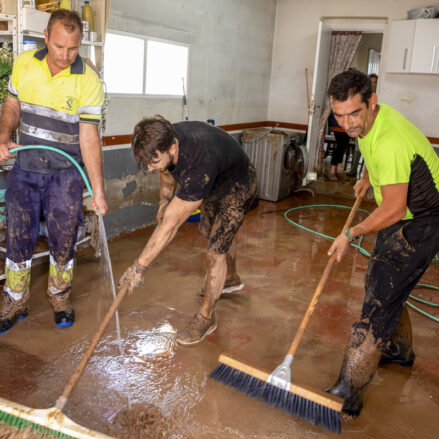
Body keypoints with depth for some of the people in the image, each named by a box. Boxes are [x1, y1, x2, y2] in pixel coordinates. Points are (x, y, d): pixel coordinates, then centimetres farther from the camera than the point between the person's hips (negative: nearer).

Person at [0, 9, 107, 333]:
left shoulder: (88, 81, -15)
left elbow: (89, 137, -15)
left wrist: (99, 191, -18)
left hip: (65, 173, -2)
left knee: (63, 240, 8)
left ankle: (60, 297, 32)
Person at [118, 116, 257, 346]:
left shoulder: (199, 167, -47)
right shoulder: (162, 141, -25)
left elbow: (170, 224, -44)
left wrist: (139, 266, -39)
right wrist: (164, 201, 1)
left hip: (237, 186, -8)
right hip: (213, 184, 8)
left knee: (216, 250, -13)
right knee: (210, 232, 25)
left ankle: (206, 317, 5)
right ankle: (231, 279, 51)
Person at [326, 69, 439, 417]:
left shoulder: (390, 141, -33)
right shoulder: (367, 122, -2)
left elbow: (393, 209, -29)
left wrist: (351, 234, -18)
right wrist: (367, 177, 14)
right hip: (403, 216, 10)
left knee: (381, 300, -13)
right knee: (379, 283, 21)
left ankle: (348, 395, -7)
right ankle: (399, 351, 45)